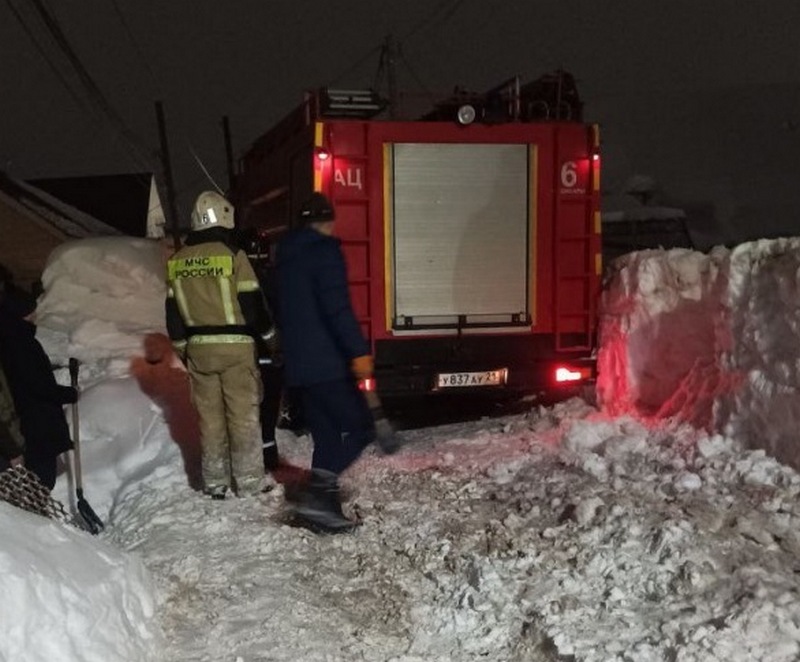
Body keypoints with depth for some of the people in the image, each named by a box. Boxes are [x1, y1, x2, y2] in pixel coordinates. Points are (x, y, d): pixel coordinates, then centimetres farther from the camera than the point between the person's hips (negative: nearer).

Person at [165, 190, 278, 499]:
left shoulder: (177, 261, 6)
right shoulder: (232, 254, -11)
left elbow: (173, 310, 11)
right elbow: (252, 302, -9)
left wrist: (181, 347, 21)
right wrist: (269, 335, 6)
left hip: (198, 348, 5)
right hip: (235, 345, -4)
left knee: (209, 415, 11)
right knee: (243, 413, 4)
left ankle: (214, 481, 18)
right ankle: (249, 480, 9)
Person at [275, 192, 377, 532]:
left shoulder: (286, 255, 18)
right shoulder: (325, 249, -8)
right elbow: (337, 306, -20)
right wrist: (358, 350, -22)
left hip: (297, 363, 9)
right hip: (326, 361, -8)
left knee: (327, 435, 12)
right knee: (359, 426, -4)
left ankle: (324, 502, 10)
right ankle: (317, 491, -16)